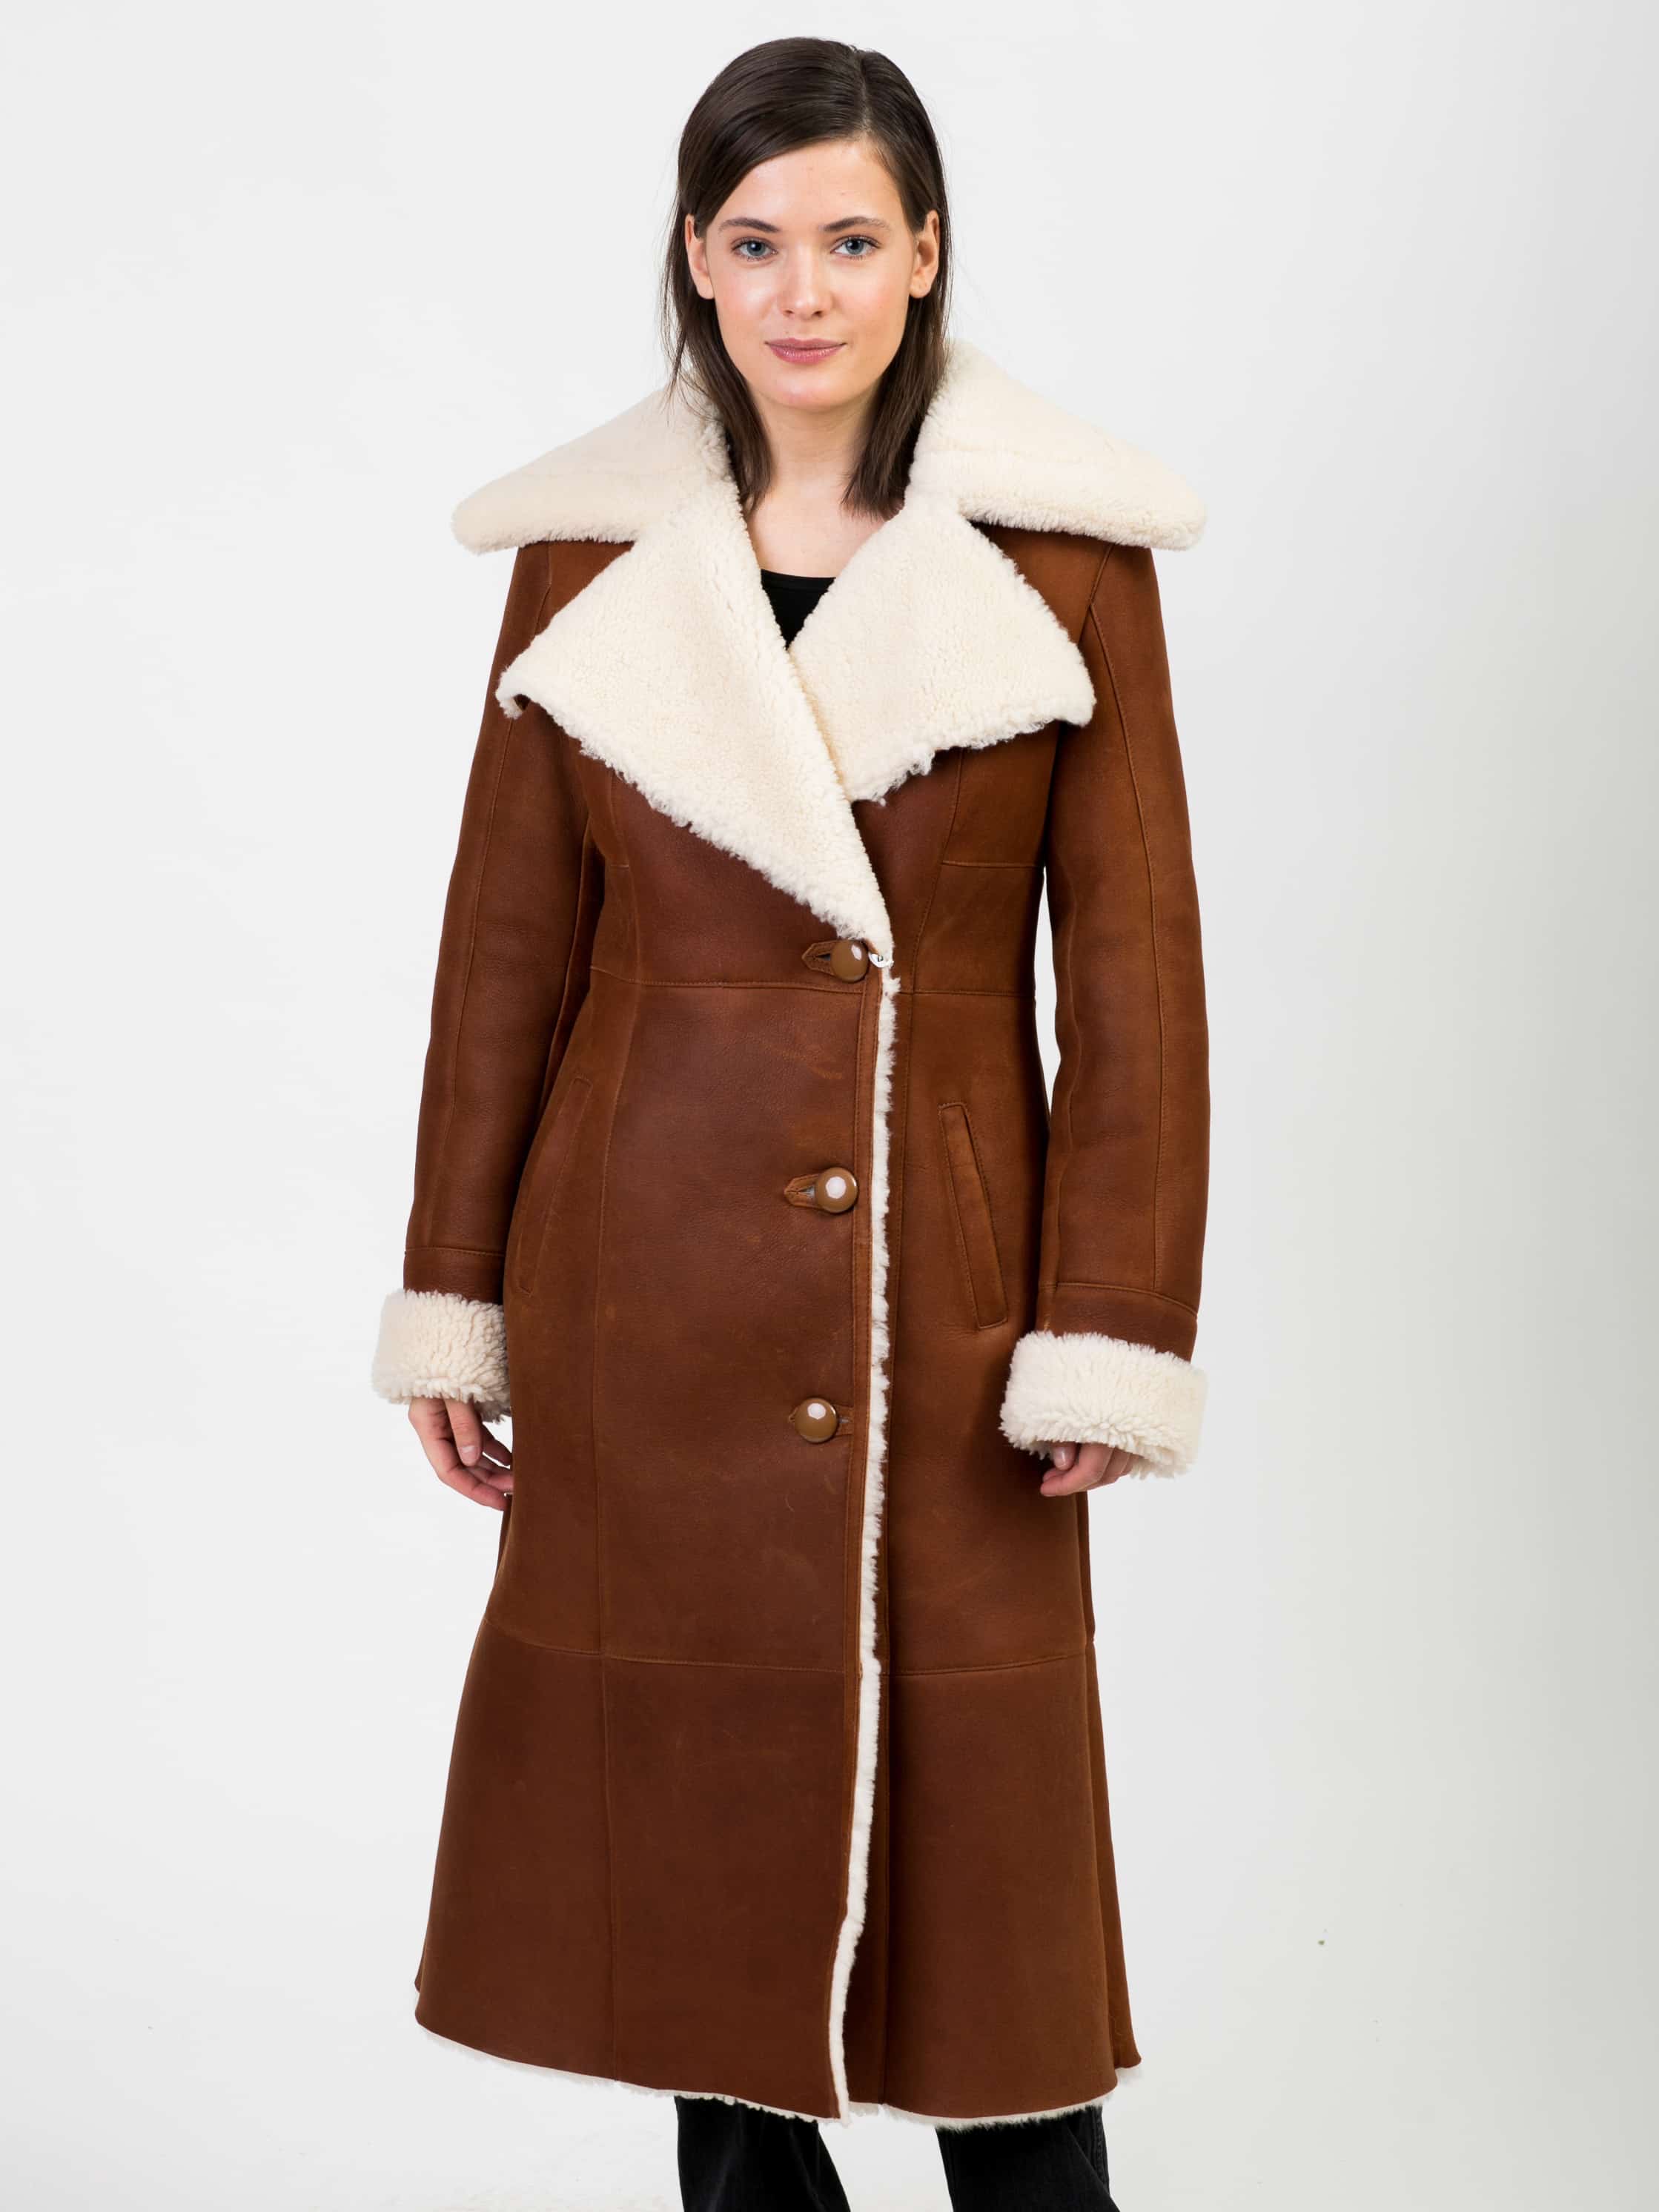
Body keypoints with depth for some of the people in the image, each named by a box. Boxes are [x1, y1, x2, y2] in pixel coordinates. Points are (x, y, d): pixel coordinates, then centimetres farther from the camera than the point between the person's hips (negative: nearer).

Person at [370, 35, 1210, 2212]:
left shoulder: (1065, 557, -4)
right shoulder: (589, 554, 1)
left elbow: (1134, 965, -4)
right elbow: (508, 947, 5)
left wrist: (1113, 1337, -8)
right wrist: (456, 1301, 4)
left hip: (941, 1275, -2)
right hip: (654, 1274, 2)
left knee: (978, 1815, 6)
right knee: (691, 1789, 12)